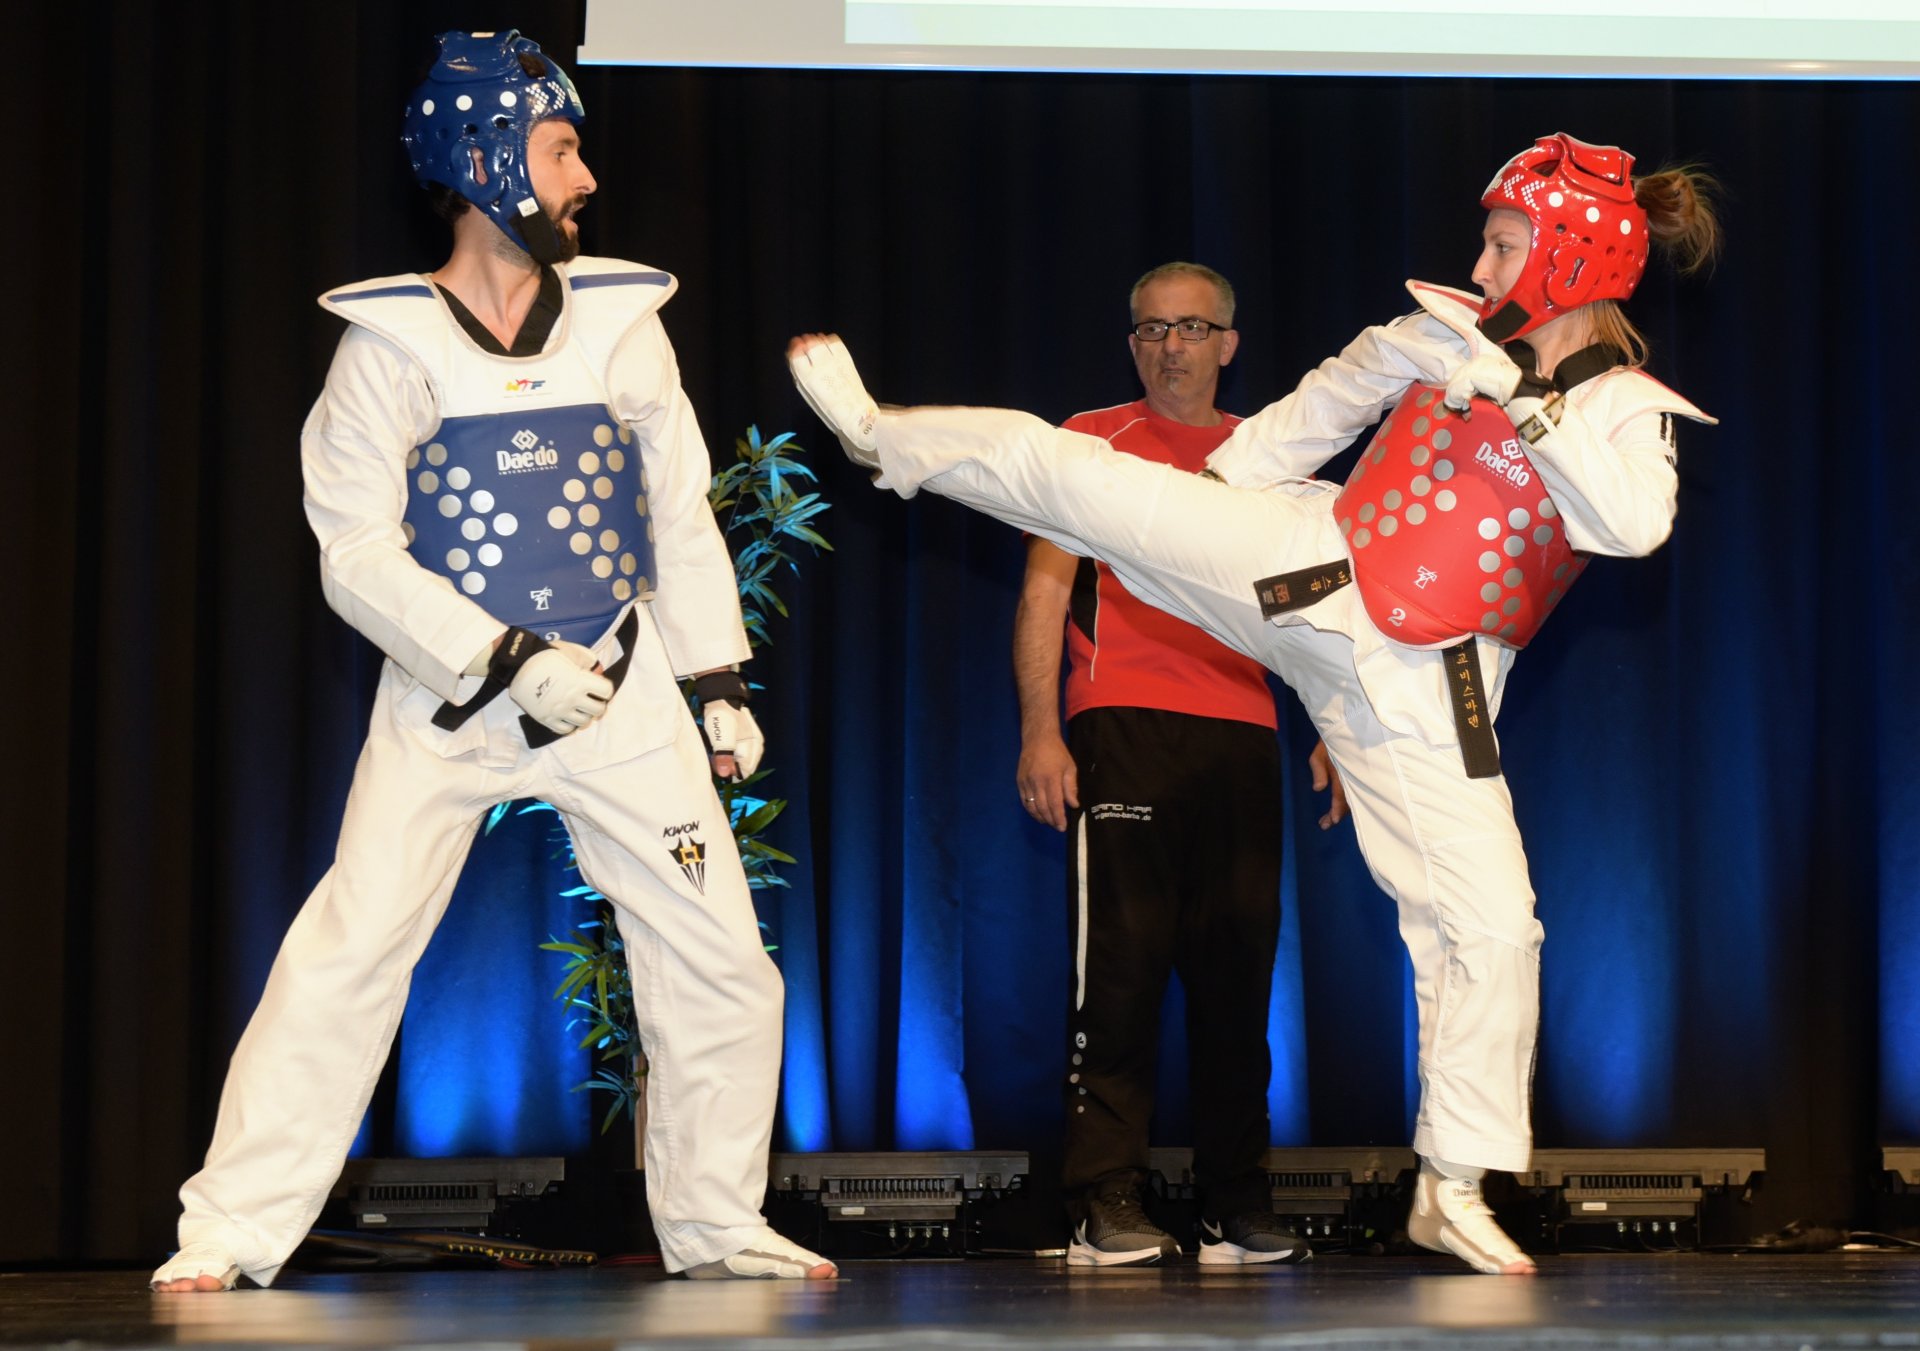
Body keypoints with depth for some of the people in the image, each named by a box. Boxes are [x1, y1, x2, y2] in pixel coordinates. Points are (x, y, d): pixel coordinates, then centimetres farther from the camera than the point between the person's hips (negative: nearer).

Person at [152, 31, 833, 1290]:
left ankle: (718, 1227, 17)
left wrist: (721, 679, 8)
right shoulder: (391, 346, -6)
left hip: (620, 693, 3)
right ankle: (232, 1235, -3)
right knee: (346, 955, -11)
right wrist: (511, 661, -20)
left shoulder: (623, 322, 4)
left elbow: (681, 513, 11)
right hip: (449, 703, -3)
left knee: (723, 963, 1)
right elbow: (357, 557, -11)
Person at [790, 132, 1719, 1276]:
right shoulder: (1450, 332, 2)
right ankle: (879, 433, 28)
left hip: (1415, 677, -3)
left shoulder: (1629, 414, -8)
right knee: (1062, 468, -1)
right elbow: (1335, 398, 19)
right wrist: (1216, 489, 23)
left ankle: (1454, 1193, 4)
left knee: (1488, 921, -8)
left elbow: (1634, 524, -30)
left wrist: (1516, 400, -31)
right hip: (1304, 567, 3)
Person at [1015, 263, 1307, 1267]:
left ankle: (1236, 1203, 8)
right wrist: (1038, 729, -7)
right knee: (1121, 959, -8)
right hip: (1123, 728, -3)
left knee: (1238, 964, 2)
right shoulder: (1091, 442, 9)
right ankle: (1107, 1204, -7)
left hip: (1243, 733, 3)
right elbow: (1044, 590, 4)